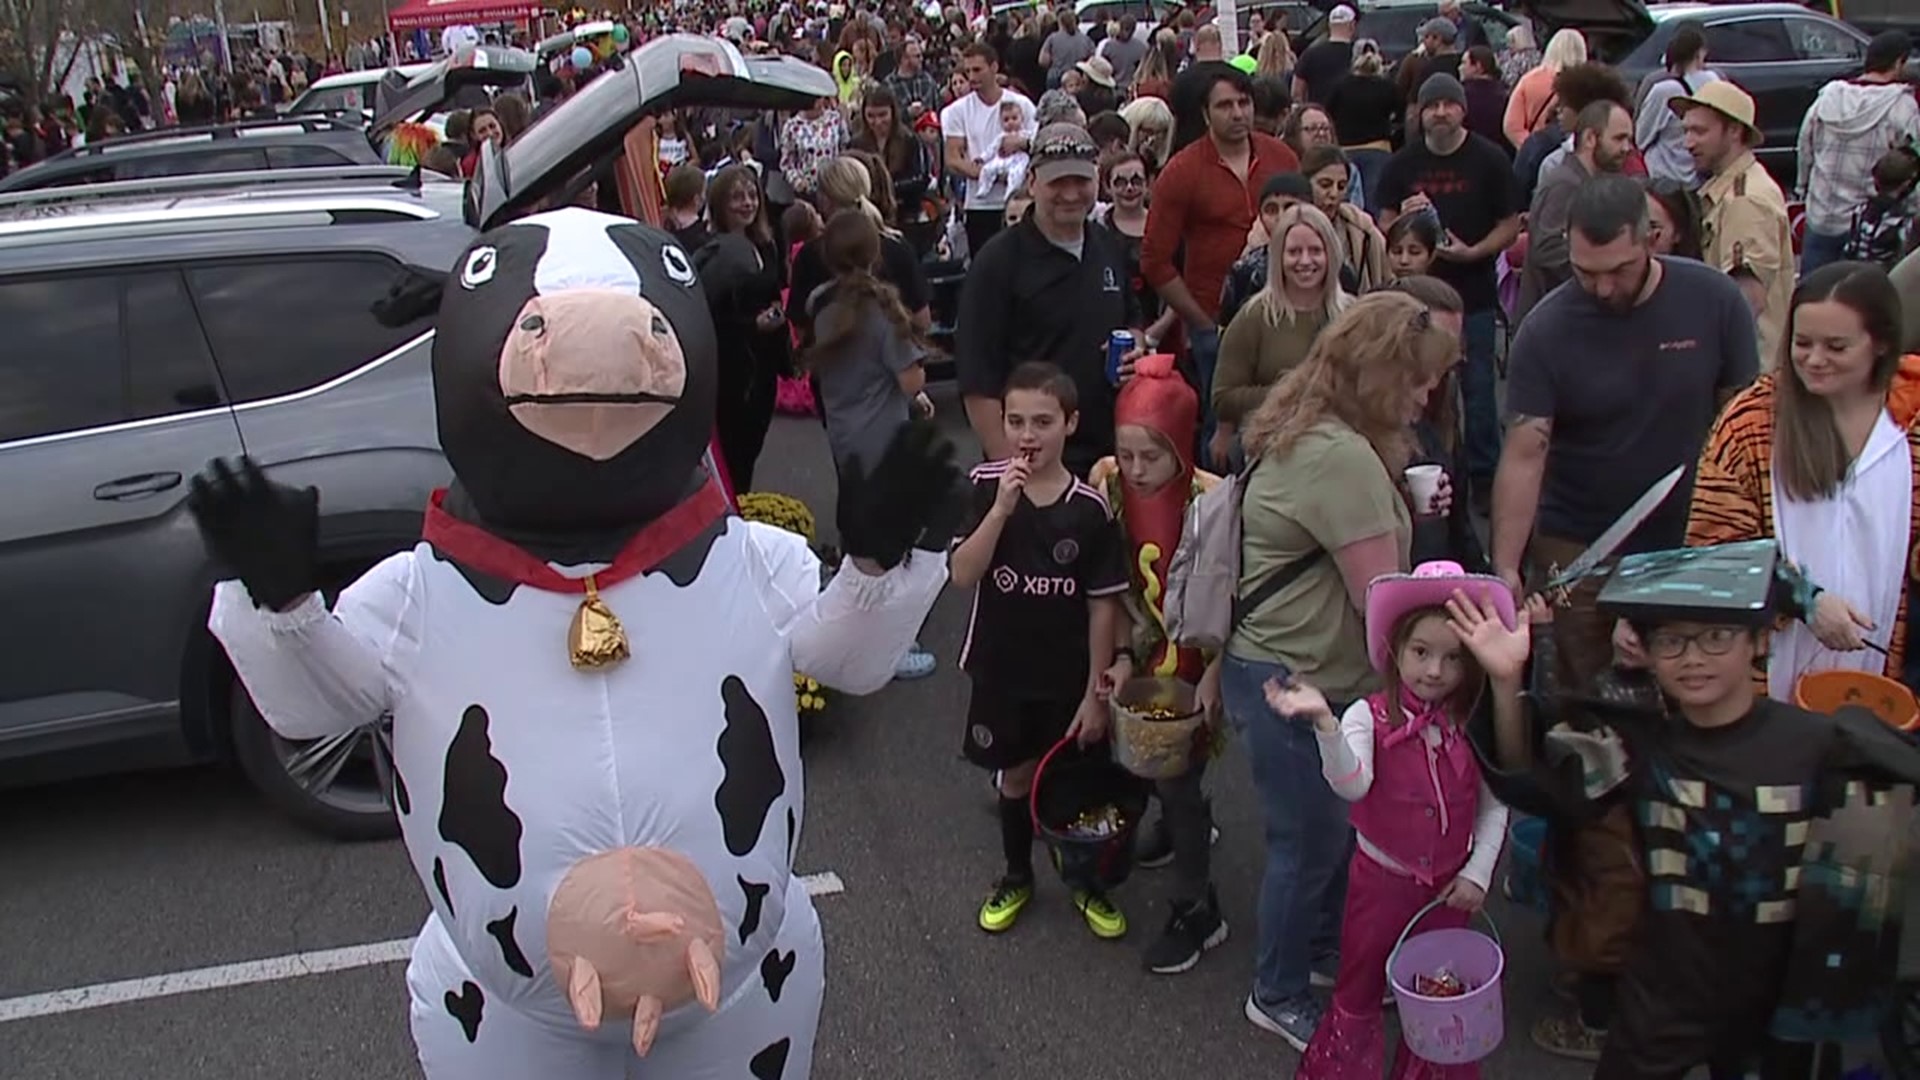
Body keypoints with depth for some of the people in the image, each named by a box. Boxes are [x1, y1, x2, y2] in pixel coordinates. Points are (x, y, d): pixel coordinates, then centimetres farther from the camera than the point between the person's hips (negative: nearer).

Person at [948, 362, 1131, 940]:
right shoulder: (985, 486, -10)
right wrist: (1002, 507, -29)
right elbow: (963, 575, -18)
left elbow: (1103, 606, -7)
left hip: (1068, 675, -1)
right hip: (1000, 668, 1)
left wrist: (1095, 693, -6)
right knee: (1016, 773, 17)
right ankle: (1017, 877, 40)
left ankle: (1086, 882, 36)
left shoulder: (1090, 506, -13)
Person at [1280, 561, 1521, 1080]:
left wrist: (1477, 872, -6)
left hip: (1450, 882, 2)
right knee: (1359, 990, 14)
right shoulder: (1370, 716, -19)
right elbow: (1351, 785, -36)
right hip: (1382, 877, -2)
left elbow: (1495, 805, -2)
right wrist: (1324, 723, -52)